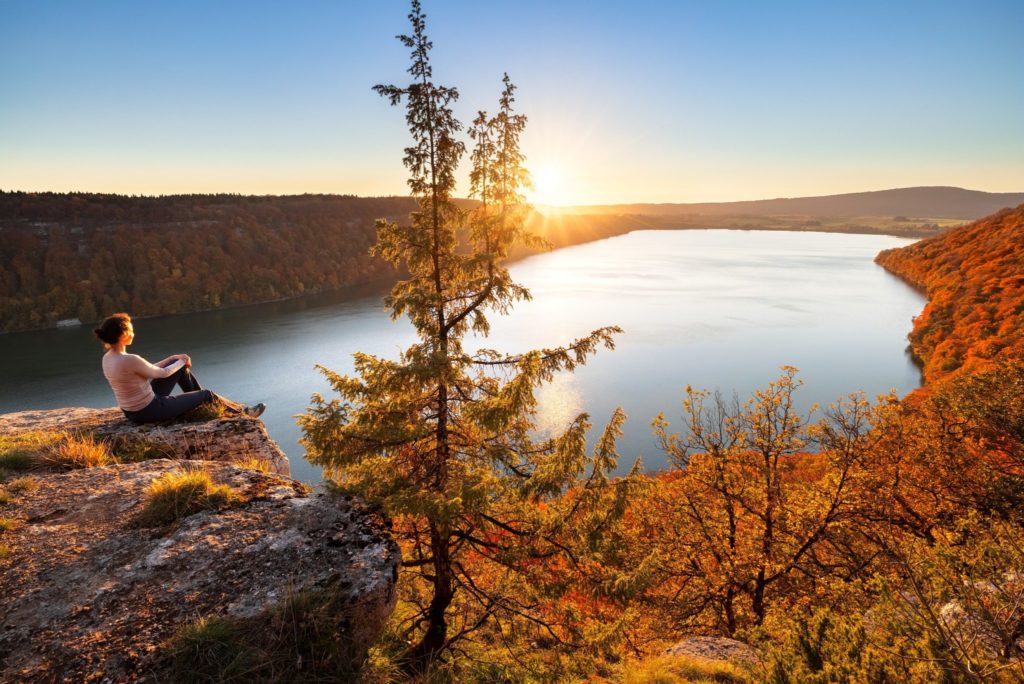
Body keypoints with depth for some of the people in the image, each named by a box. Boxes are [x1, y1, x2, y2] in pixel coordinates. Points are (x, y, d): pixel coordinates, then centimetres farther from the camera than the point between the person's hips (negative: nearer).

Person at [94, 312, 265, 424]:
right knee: (206, 394, 6)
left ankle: (199, 402, 38)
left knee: (180, 368, 18)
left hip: (133, 411, 9)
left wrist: (172, 359, 11)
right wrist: (182, 362, 4)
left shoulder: (108, 358, -1)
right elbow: (162, 373, -14)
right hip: (150, 411, -9)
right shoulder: (130, 360, -30)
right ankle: (243, 411, 28)